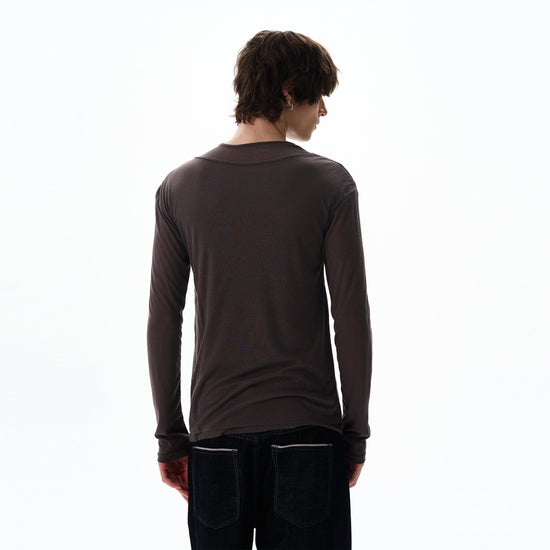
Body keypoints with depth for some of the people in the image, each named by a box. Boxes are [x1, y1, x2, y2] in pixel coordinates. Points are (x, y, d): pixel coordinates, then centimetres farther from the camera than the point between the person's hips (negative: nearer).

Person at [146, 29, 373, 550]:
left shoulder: (179, 188, 1)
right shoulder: (330, 184, -6)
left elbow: (162, 325, 2)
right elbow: (351, 318, -6)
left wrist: (170, 437, 9)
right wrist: (356, 432, 4)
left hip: (216, 433, 2)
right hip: (307, 430, -2)